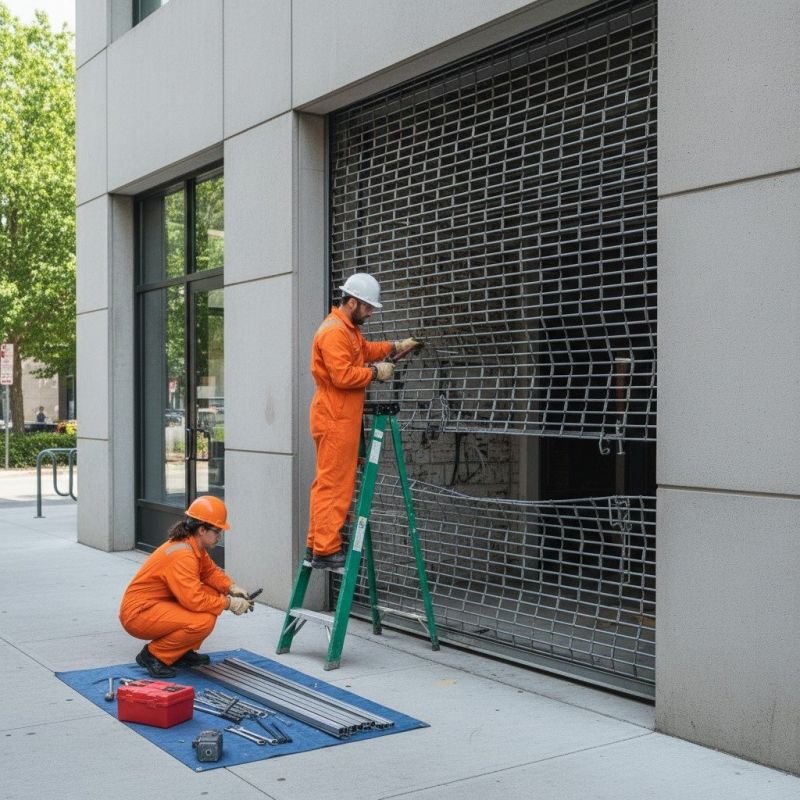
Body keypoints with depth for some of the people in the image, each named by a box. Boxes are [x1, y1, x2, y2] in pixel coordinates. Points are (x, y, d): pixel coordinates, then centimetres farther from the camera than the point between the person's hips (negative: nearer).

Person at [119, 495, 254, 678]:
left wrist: (232, 588, -1)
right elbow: (194, 600, -31)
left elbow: (211, 571, 18)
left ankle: (182, 652, 12)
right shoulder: (182, 555, -25)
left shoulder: (194, 546, 4)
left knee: (213, 594, 3)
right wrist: (229, 603, -19)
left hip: (159, 605, 10)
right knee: (204, 621, -27)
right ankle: (153, 655, -8)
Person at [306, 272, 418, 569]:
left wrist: (395, 347, 18)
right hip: (335, 420, -11)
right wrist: (375, 372, -12)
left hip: (340, 418, 11)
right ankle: (326, 551, -6)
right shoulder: (334, 332, -17)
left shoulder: (349, 329, 17)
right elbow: (342, 375, -24)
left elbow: (366, 349, 32)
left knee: (328, 483, 13)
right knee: (334, 485, -8)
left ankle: (318, 545, 20)